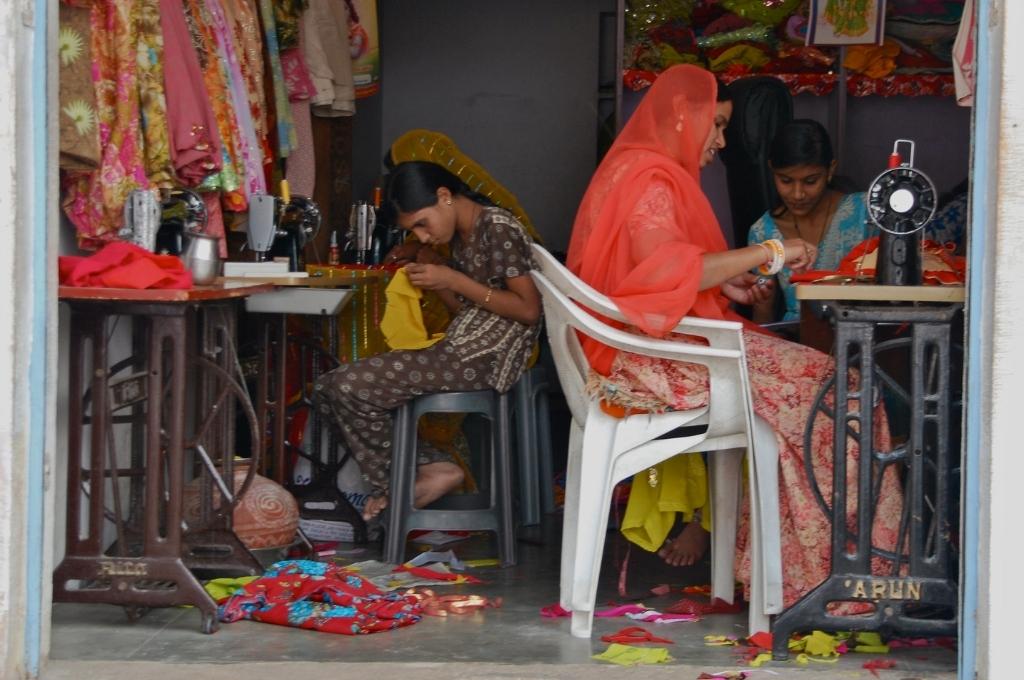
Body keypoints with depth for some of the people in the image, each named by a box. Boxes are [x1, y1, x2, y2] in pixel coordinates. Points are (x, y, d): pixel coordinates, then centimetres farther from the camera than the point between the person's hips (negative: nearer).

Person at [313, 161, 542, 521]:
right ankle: (432, 466, -1)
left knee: (347, 387, -13)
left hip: (484, 356, -10)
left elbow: (528, 310, -16)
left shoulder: (499, 228, -11)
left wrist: (454, 281, -15)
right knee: (332, 388, 8)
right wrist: (435, 276, 3)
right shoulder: (460, 237, 17)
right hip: (460, 351, 10)